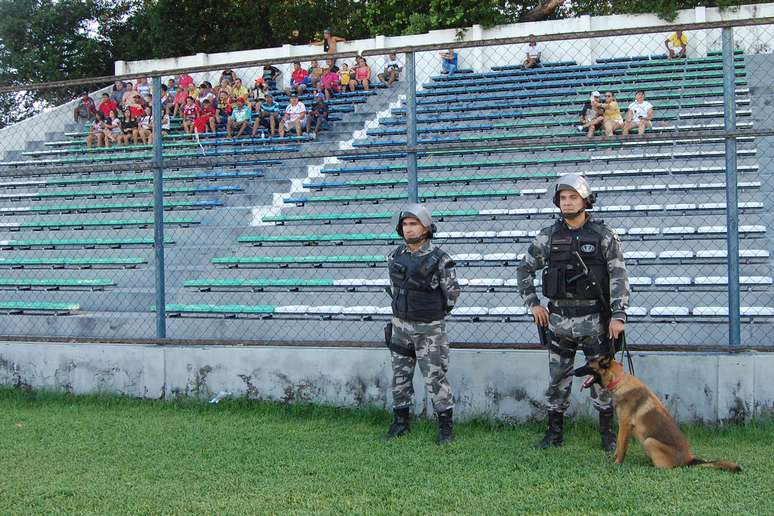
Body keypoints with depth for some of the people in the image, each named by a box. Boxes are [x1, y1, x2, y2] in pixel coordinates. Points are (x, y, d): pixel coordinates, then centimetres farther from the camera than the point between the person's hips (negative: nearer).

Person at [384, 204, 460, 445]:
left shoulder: (439, 258, -11)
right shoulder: (395, 256, 3)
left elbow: (452, 292, -1)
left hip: (429, 329, -5)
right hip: (400, 326, 5)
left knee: (435, 377, -3)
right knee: (400, 375, 11)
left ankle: (445, 426, 6)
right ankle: (401, 422, 23)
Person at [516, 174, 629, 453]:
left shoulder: (604, 235, -4)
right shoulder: (548, 236, 3)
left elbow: (619, 276, -7)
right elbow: (524, 270, 14)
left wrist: (618, 315, -16)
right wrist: (533, 303, 5)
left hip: (595, 319, -2)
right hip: (559, 319, 2)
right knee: (558, 379, 8)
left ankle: (608, 434, 14)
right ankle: (554, 432, 19)